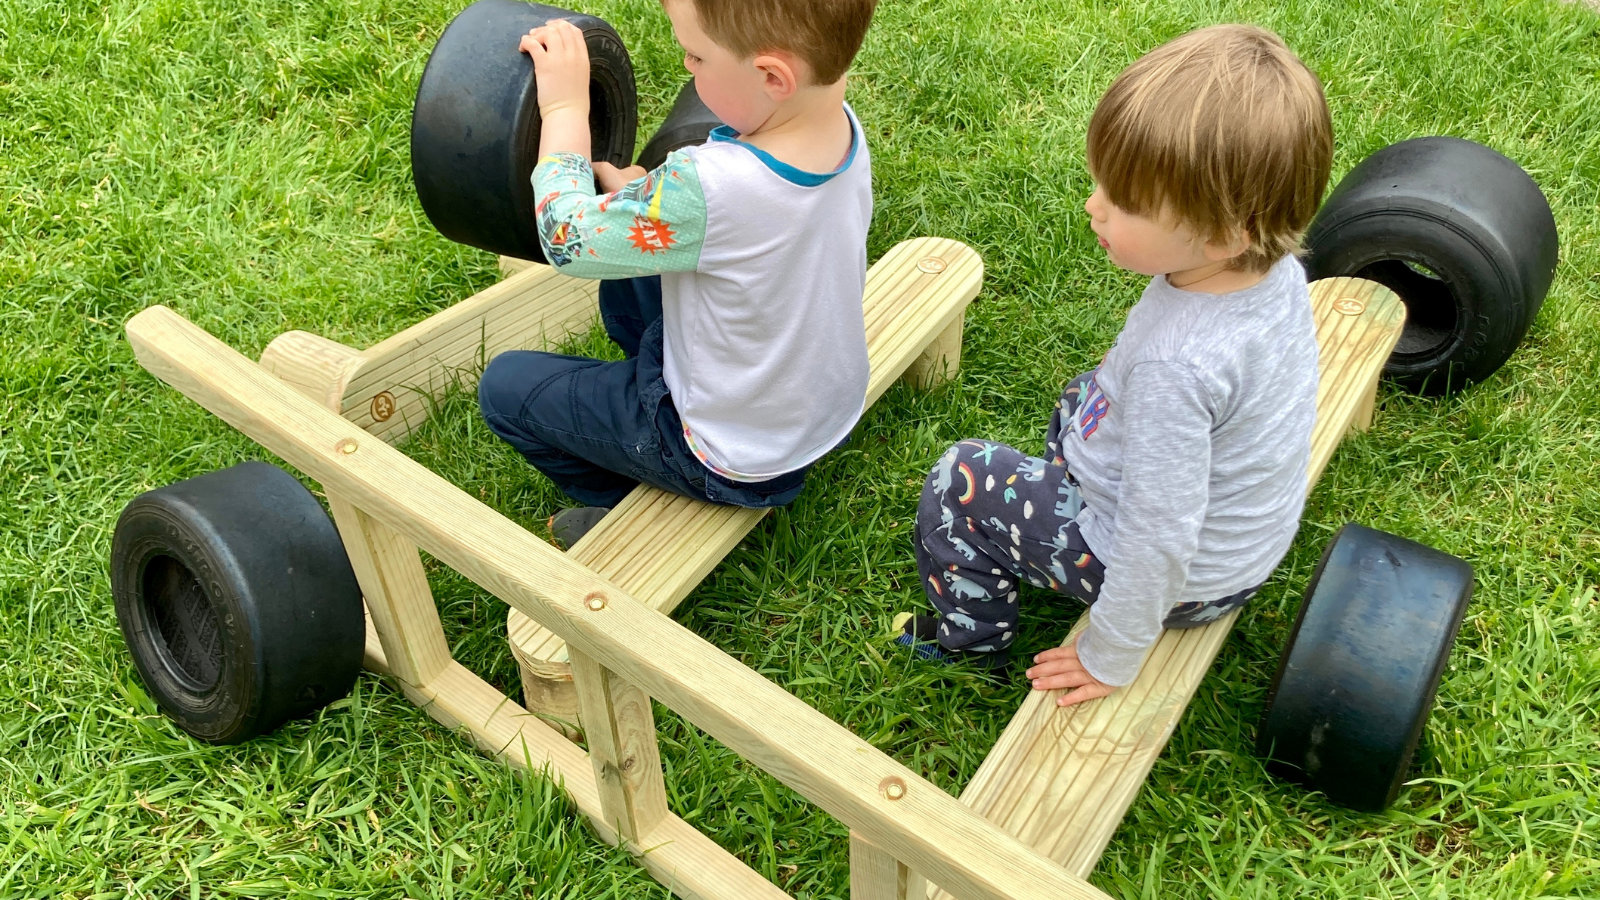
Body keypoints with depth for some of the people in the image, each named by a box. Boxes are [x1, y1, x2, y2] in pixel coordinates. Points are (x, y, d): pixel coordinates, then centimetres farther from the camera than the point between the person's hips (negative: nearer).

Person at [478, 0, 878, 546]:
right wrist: (635, 189, -4)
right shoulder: (841, 124, -14)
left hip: (740, 464, -8)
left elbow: (567, 239, -21)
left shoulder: (705, 190, -39)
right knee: (627, 287, 22)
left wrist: (564, 108, -10)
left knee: (504, 386, 5)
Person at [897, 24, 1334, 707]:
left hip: (1178, 577, -8)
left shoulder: (1174, 364, -40)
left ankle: (971, 640, 24)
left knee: (958, 479, 2)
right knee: (1081, 399, 27)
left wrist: (1111, 657, -16)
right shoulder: (1274, 266, -15)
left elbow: (1159, 536, -31)